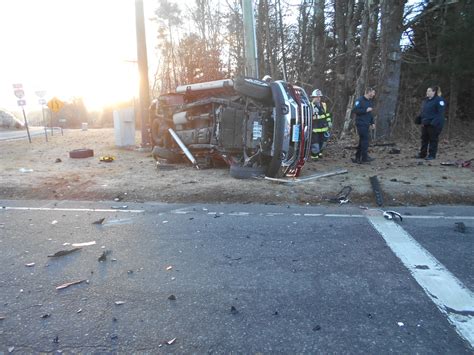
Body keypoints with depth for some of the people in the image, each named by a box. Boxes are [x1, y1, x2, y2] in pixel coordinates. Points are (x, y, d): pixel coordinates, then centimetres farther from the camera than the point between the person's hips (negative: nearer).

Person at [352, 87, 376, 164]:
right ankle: (365, 157, -5)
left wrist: (372, 123, 18)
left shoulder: (370, 101, 19)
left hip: (366, 124, 9)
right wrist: (366, 110, -17)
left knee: (362, 141, 8)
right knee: (365, 140, -10)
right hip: (361, 124, -8)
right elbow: (354, 110, -17)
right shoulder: (360, 100, -7)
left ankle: (357, 158, 14)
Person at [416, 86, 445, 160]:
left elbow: (440, 113, -16)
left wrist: (435, 122, -24)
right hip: (425, 123, 8)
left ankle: (432, 155, 5)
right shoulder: (426, 100, 15)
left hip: (434, 124, -8)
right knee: (424, 139, 12)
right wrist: (419, 118, 11)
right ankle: (422, 154, 20)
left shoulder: (439, 100, -10)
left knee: (433, 140, -1)